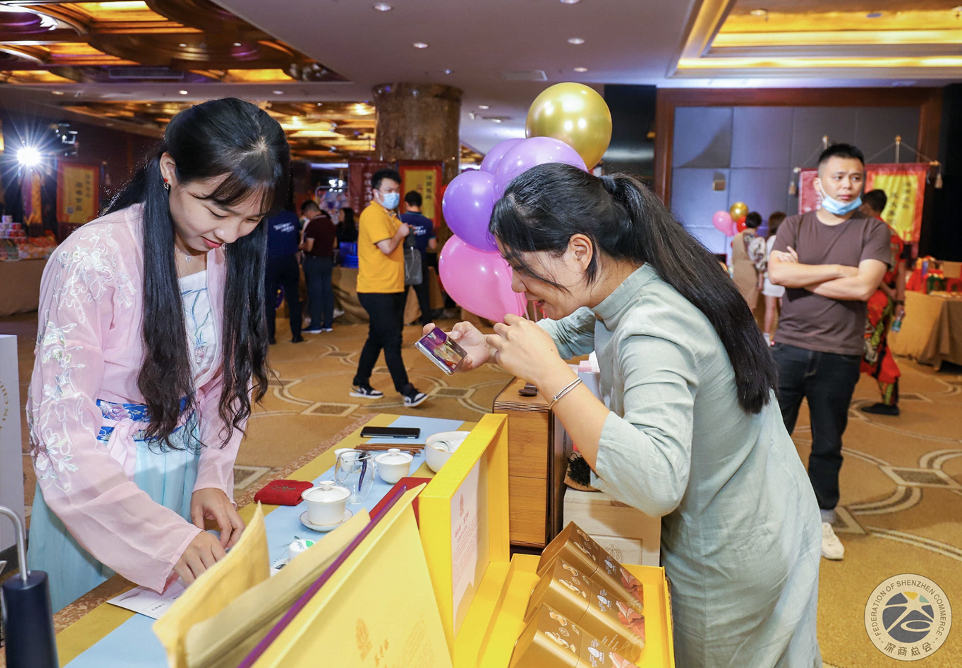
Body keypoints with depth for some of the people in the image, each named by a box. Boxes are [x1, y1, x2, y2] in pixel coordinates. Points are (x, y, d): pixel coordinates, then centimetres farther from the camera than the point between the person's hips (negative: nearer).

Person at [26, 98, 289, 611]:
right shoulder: (92, 260, -23)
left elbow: (229, 383, 4)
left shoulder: (233, 256, -4)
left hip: (189, 483, 5)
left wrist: (214, 479, -10)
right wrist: (170, 539, -31)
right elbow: (62, 437, -24)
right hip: (97, 495, -5)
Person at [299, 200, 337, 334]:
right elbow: (334, 243, 15)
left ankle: (316, 325, 1)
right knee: (327, 291, 9)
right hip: (328, 260, 7)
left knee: (315, 293, -2)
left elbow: (309, 247, -18)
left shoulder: (313, 225, -17)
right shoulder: (330, 223, 7)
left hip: (314, 261, -7)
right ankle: (328, 323, 14)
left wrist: (300, 246, 1)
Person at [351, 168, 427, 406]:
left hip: (392, 288, 10)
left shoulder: (389, 215, 19)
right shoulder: (373, 213, -14)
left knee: (377, 338, 15)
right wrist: (400, 233, -8)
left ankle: (361, 384, 26)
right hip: (376, 290, -10)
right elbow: (387, 247, -23)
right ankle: (406, 391, -6)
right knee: (393, 340, -9)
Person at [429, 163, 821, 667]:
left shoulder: (654, 332, -34)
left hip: (734, 563, -8)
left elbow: (657, 484, -46)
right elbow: (570, 331, 16)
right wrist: (490, 348, 0)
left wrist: (549, 372, -41)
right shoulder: (628, 289, -5)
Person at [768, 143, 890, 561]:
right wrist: (836, 270, -12)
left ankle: (823, 520, 28)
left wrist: (801, 276, -9)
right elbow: (777, 273, -12)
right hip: (789, 349, 1)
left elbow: (864, 287, -14)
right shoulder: (794, 226, 5)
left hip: (839, 357, 0)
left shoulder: (873, 230, 2)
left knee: (827, 444, 12)